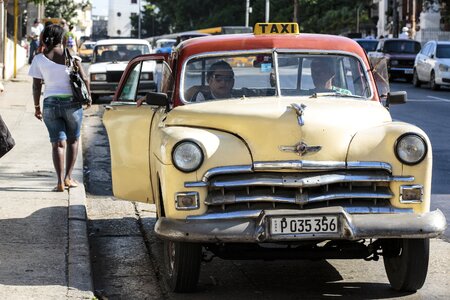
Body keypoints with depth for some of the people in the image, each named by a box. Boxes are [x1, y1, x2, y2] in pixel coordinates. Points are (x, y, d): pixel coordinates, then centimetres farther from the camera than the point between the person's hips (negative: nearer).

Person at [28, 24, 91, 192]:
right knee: (73, 140, 16)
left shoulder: (39, 59, -2)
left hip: (50, 103, 1)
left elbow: (36, 86, -1)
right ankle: (68, 178, 12)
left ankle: (60, 182, -7)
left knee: (58, 143, 4)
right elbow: (84, 79, -5)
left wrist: (37, 107, 10)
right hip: (72, 102, -1)